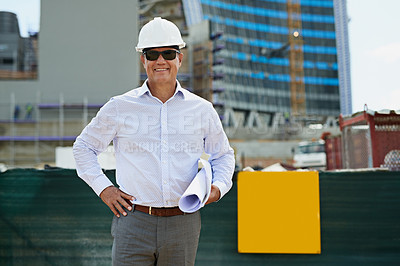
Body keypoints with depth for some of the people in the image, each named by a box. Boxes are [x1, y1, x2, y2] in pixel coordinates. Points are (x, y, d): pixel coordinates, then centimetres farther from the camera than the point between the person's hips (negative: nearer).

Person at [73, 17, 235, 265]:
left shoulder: (202, 110, 7)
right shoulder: (119, 108, 3)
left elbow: (223, 155, 20)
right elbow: (84, 146, 15)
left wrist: (218, 187, 1)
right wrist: (103, 187, 3)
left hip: (183, 225, 2)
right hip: (134, 222, -1)